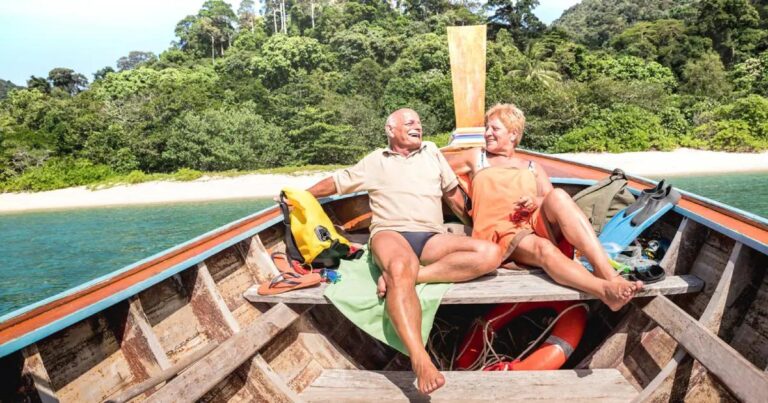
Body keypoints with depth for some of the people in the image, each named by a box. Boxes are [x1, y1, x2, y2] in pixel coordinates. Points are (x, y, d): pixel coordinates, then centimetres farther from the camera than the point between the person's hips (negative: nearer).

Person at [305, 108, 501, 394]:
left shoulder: (431, 152, 25)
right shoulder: (375, 161, 19)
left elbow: (453, 194, 30)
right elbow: (335, 183, 24)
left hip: (431, 238, 4)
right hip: (391, 233, -3)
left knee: (490, 254, -22)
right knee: (400, 267, -41)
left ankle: (412, 275, -31)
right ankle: (421, 361, -49)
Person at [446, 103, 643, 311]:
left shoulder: (532, 167, 28)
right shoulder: (475, 157, 25)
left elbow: (551, 199, 14)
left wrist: (536, 202, -6)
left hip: (538, 222, 3)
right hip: (503, 232, -2)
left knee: (558, 196, -32)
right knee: (543, 248, -38)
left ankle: (608, 274, -44)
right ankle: (607, 290, -61)